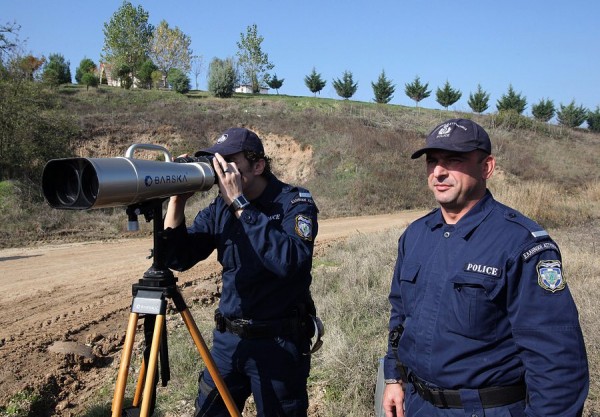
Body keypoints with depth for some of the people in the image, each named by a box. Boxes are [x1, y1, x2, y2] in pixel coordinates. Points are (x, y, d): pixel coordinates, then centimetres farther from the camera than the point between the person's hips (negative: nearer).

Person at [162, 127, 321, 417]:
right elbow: (178, 259, 0)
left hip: (280, 344, -5)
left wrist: (240, 204, -29)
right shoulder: (219, 208, 2)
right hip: (227, 338, 5)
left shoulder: (295, 202, -14)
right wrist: (177, 200, -12)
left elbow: (291, 262, -31)